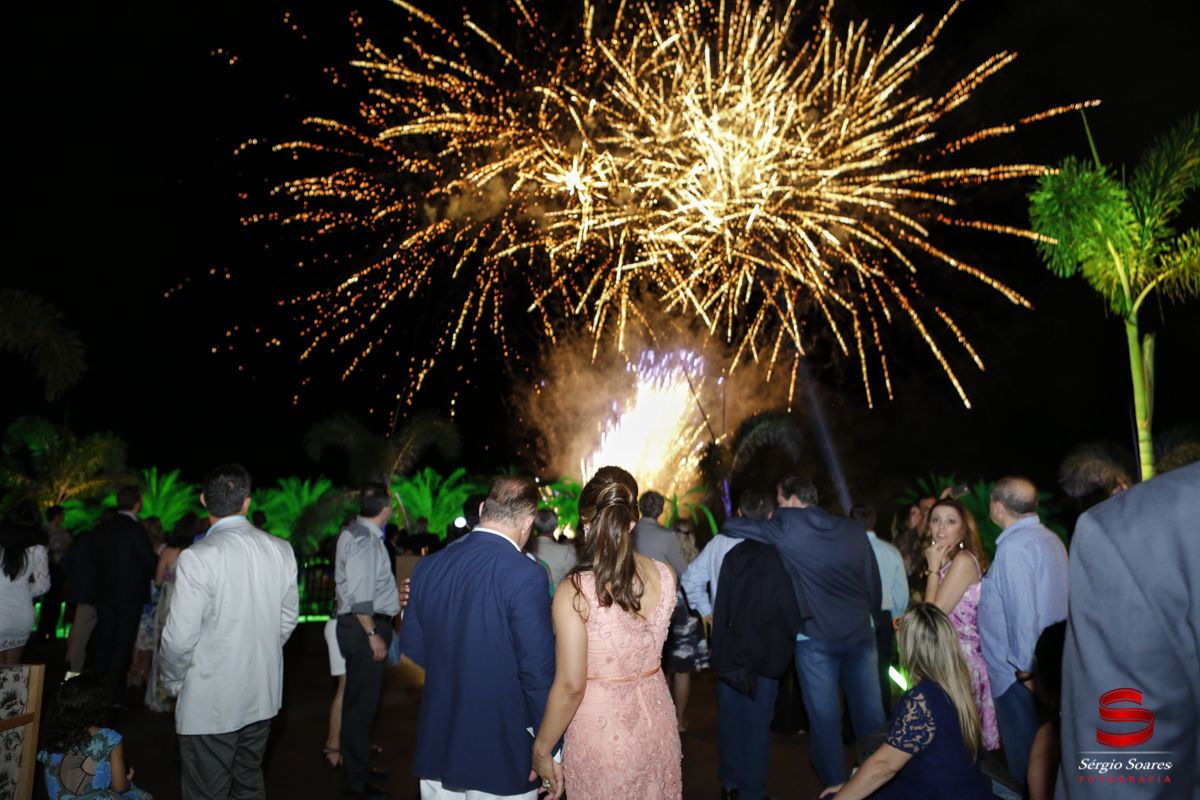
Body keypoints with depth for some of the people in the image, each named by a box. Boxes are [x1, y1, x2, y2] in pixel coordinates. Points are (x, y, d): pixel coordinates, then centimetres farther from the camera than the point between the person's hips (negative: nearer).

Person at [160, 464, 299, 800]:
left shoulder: (197, 557, -20)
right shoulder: (281, 550, -3)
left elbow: (181, 636, -17)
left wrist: (171, 681, 2)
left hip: (209, 704, -5)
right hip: (263, 695, 6)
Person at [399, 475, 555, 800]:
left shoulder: (428, 567, -1)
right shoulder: (526, 575, -20)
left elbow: (411, 644, 10)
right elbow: (538, 671, -19)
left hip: (436, 746, 6)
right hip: (501, 756, -5)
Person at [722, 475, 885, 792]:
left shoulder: (788, 526, -4)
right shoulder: (854, 530, 7)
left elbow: (730, 525, -1)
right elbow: (874, 583, 11)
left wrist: (773, 519, 17)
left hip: (816, 638, -4)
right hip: (860, 634, 4)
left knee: (825, 719, 5)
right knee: (871, 718, 11)